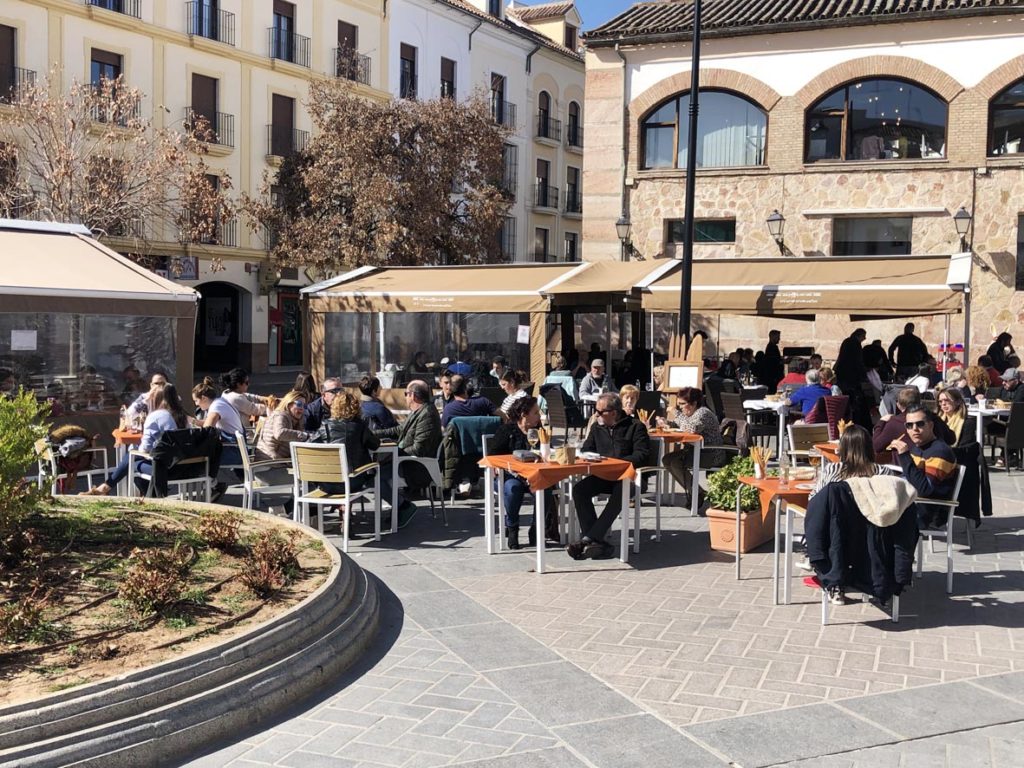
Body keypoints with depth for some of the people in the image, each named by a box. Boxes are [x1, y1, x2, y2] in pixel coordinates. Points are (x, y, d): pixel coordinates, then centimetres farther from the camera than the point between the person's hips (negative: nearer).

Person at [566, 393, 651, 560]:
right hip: (602, 476, 5)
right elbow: (586, 450, 21)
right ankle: (595, 541, -28)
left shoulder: (635, 427, 0)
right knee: (579, 490, -23)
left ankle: (587, 539, -35)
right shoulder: (597, 427, 17)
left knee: (619, 494, -37)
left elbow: (643, 455, -9)